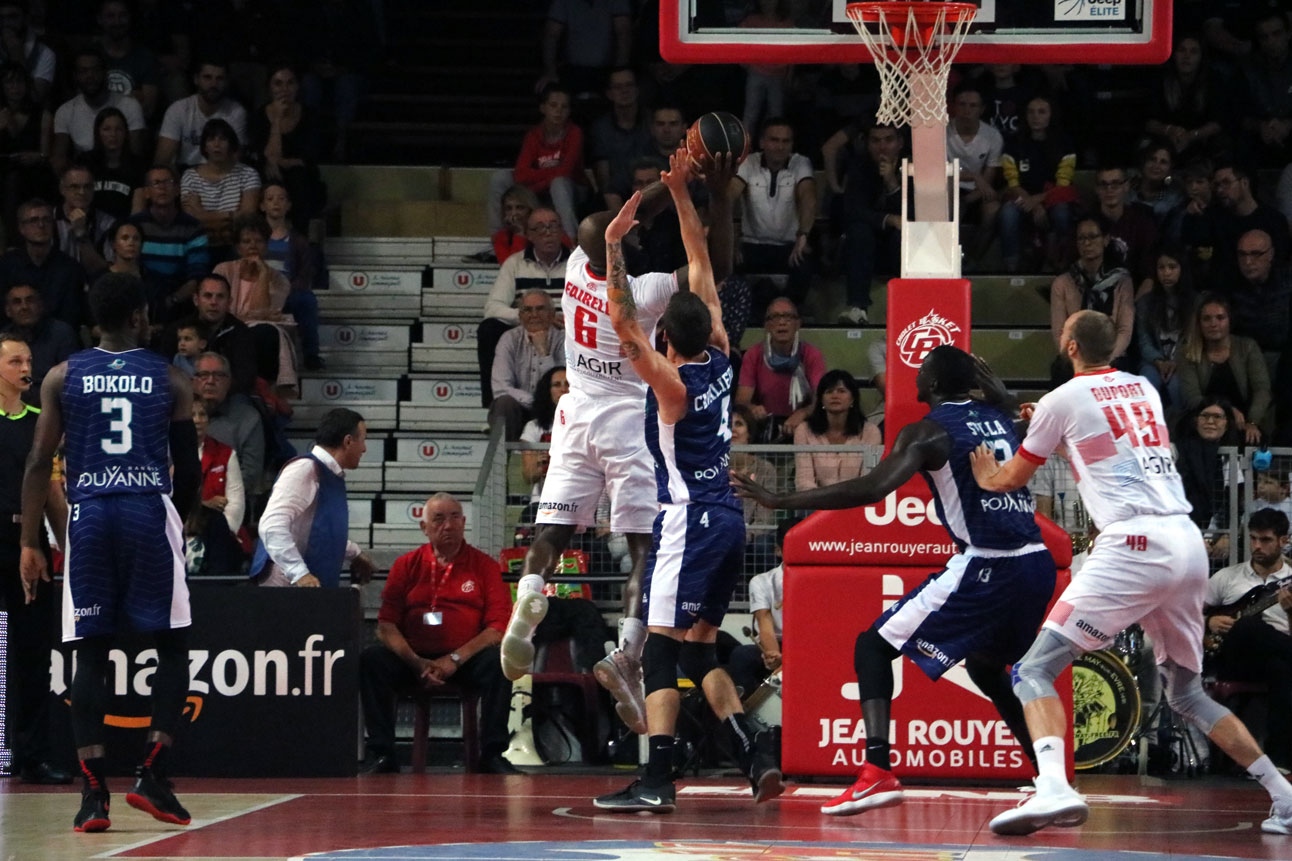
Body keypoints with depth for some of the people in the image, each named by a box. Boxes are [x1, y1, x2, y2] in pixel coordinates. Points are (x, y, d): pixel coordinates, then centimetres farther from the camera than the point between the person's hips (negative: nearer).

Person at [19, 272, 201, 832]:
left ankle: (93, 792, -3)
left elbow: (40, 463, 1)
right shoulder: (170, 380, 5)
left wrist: (30, 544, 3)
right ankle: (151, 776, -1)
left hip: (88, 514, 1)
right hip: (151, 513, -1)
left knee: (91, 655, 4)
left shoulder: (62, 378, 6)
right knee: (173, 647, 10)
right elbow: (189, 469, 9)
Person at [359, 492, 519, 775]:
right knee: (371, 660, -26)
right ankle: (381, 754, -23)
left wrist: (455, 659, -15)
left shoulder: (485, 566, 7)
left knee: (497, 662, -31)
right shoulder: (407, 565, 10)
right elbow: (386, 625, 2)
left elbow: (498, 628, -2)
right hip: (413, 659, 1)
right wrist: (416, 663, -14)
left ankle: (492, 754, -24)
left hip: (466, 659, -1)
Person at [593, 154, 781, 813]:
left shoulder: (670, 382, -13)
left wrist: (614, 245, -24)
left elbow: (622, 323, -23)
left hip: (688, 523, -8)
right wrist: (680, 193, 14)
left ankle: (656, 781, -17)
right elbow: (701, 265, 12)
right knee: (700, 652, 15)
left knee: (661, 649, -10)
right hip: (727, 518, 8)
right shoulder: (719, 359, 5)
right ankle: (757, 758, 9)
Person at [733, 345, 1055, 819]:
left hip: (985, 567, -7)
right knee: (986, 665, 32)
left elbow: (870, 489, -18)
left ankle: (878, 771, -15)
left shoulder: (927, 432, -5)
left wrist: (776, 500, -16)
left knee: (874, 645, 3)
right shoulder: (998, 419, 15)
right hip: (1037, 566, 7)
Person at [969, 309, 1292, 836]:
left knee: (1034, 672, -7)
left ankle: (1054, 787, -32)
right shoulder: (1144, 389, 20)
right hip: (1188, 542, 7)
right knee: (1186, 693, 23)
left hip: (1135, 546, -7)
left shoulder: (1063, 400, 4)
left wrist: (986, 478, 40)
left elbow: (1013, 479, 18)